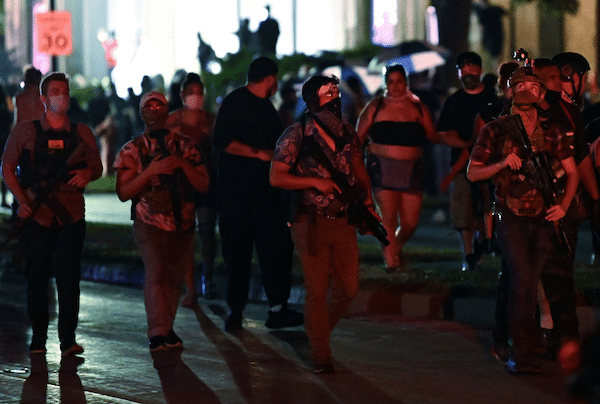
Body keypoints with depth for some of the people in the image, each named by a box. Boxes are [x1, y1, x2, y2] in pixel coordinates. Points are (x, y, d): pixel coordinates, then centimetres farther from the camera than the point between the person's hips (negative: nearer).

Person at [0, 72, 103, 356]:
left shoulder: (81, 133, 10)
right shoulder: (24, 132, 5)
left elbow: (97, 166, 16)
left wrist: (87, 173, -8)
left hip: (71, 214, 1)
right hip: (36, 215, 0)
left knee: (69, 275, -7)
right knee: (36, 276, 4)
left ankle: (68, 338, -4)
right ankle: (38, 336, 15)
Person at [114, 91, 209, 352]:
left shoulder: (185, 146, 9)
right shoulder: (132, 150, 4)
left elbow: (203, 185, 4)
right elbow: (123, 192, -4)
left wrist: (183, 164, -13)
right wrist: (151, 170, -16)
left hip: (183, 224, 3)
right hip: (149, 223, -3)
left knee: (175, 278, 7)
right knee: (156, 272, -19)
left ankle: (166, 329, 21)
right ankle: (158, 333, -23)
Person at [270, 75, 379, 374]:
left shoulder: (347, 133, 8)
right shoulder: (296, 136, -8)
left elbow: (358, 169, 18)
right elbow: (276, 177, -10)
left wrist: (367, 200, 4)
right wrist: (316, 182, -18)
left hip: (344, 220, 5)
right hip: (311, 223, -5)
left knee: (348, 288, 9)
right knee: (318, 290, -1)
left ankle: (318, 330, 35)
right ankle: (321, 357, 10)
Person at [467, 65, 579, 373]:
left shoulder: (552, 133, 8)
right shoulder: (495, 130, 3)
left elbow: (572, 172, 15)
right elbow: (472, 173, 5)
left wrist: (563, 204, -1)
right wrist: (502, 164, -12)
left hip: (542, 219, 3)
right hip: (510, 217, -3)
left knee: (531, 284, 3)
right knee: (522, 275, -20)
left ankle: (519, 354, 16)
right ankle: (520, 352, -15)